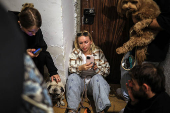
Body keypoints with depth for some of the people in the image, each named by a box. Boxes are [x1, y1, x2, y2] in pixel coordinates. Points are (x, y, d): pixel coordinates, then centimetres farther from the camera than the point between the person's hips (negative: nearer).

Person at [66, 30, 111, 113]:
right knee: (72, 77, -29)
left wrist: (97, 68, -22)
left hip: (93, 79, 0)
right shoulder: (75, 53, 4)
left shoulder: (98, 52, 4)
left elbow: (107, 70, 0)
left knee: (98, 78, -32)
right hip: (80, 80, 1)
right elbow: (71, 69, -7)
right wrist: (81, 68, -29)